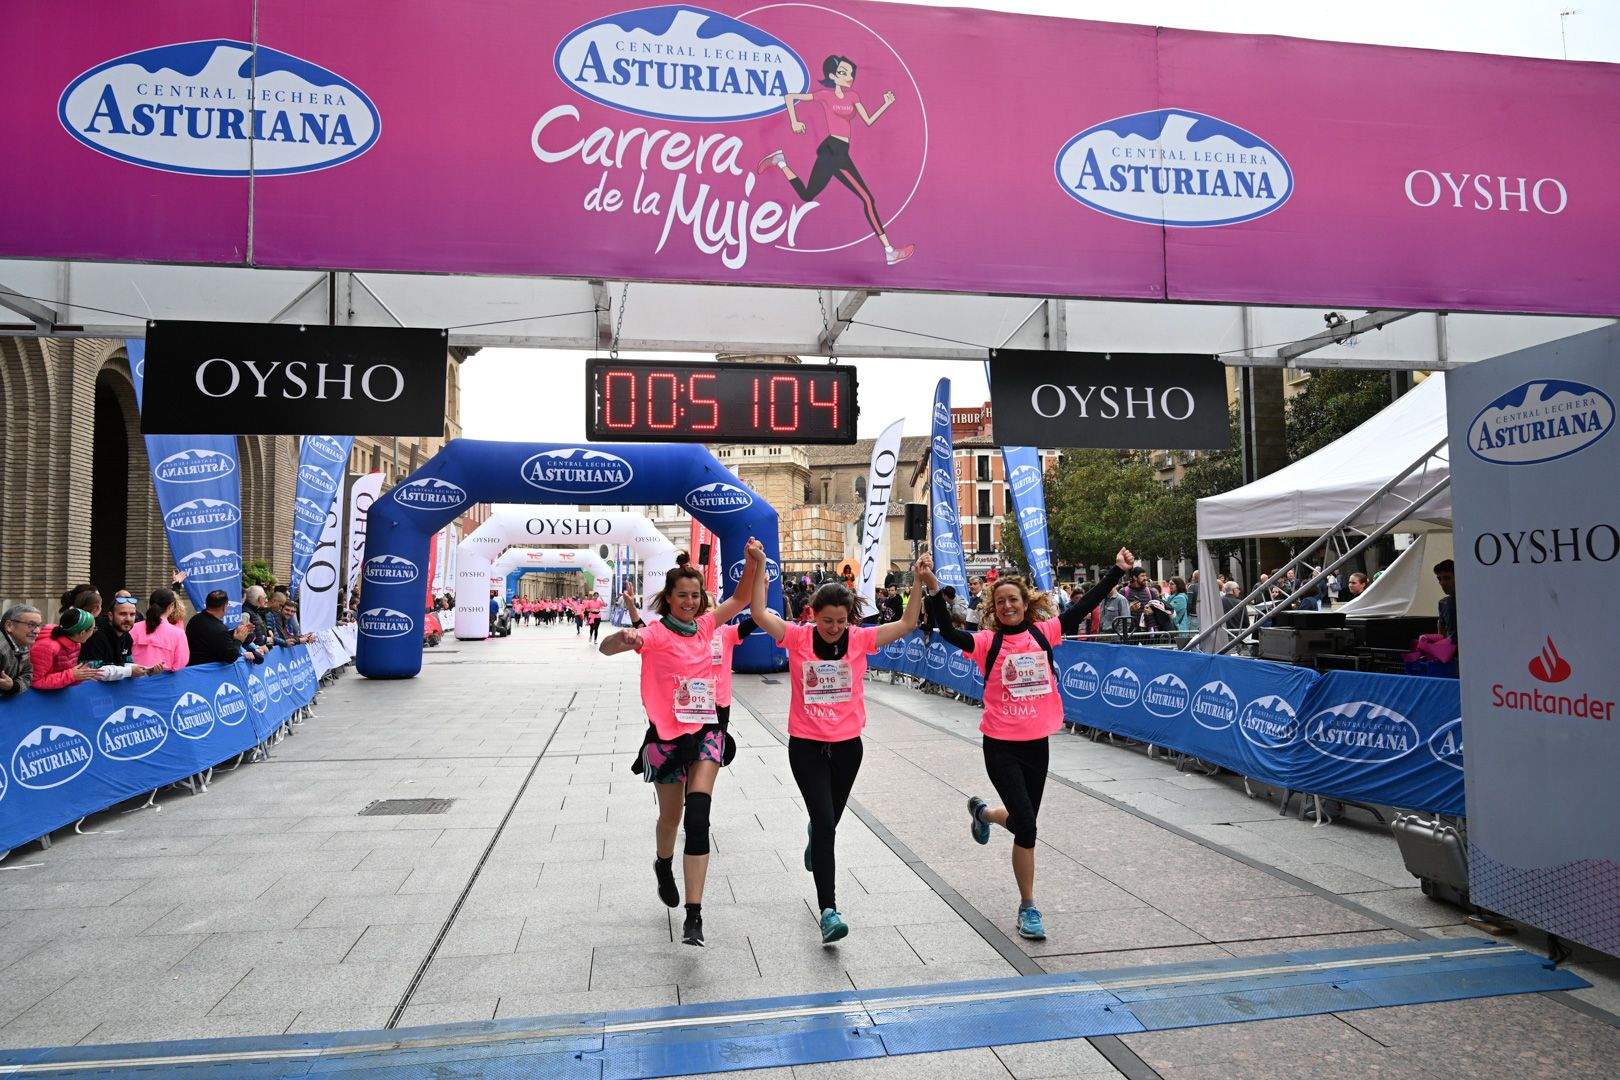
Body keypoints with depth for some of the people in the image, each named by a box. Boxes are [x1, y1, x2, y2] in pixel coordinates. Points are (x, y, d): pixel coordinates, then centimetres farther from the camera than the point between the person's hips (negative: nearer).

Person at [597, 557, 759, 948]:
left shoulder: (704, 625, 5)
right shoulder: (656, 633, -10)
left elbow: (741, 599, 12)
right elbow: (605, 648, -24)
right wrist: (623, 637, -47)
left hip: (706, 730, 2)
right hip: (667, 735, -2)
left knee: (698, 818, -14)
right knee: (671, 816, 15)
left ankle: (693, 913, -14)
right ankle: (664, 865, 50)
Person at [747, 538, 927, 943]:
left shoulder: (860, 638, -5)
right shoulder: (798, 637, -9)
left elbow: (907, 624, -8)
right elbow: (760, 614, -20)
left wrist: (919, 582, -18)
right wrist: (758, 567, -27)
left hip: (847, 745, 3)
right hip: (806, 746, -3)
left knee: (828, 821, 20)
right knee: (825, 822, -11)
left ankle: (815, 842, 58)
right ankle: (829, 911, -5)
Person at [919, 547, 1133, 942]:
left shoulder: (1043, 632, 1)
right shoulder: (988, 642, -8)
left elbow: (1085, 606, 0)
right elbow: (949, 634, -23)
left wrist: (1118, 570, -3)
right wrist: (933, 591, -35)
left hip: (1038, 743, 4)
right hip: (1001, 746, -4)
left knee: (1024, 820, 15)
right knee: (1026, 825, -7)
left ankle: (983, 812, 49)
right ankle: (1028, 906, 13)